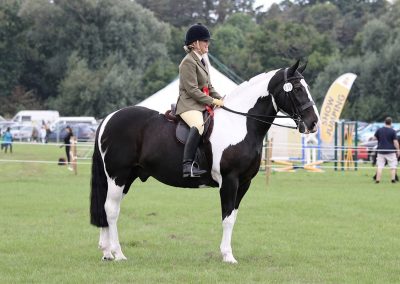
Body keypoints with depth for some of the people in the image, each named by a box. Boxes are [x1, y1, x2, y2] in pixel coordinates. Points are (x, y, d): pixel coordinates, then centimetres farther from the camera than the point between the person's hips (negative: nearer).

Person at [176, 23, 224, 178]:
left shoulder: (203, 61, 19)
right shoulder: (188, 62, -10)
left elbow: (209, 87, 24)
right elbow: (192, 90, -17)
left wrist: (220, 99, 7)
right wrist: (212, 101, -17)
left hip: (203, 105, 10)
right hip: (188, 105, -10)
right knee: (199, 125, -37)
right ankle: (188, 166, -44)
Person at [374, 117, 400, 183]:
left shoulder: (379, 130, 3)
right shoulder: (392, 131, -8)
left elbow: (375, 137, 16)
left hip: (381, 151, 3)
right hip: (390, 151, -3)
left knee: (380, 166, 4)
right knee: (393, 166, 5)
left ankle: (378, 179, -1)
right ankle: (393, 179, -2)